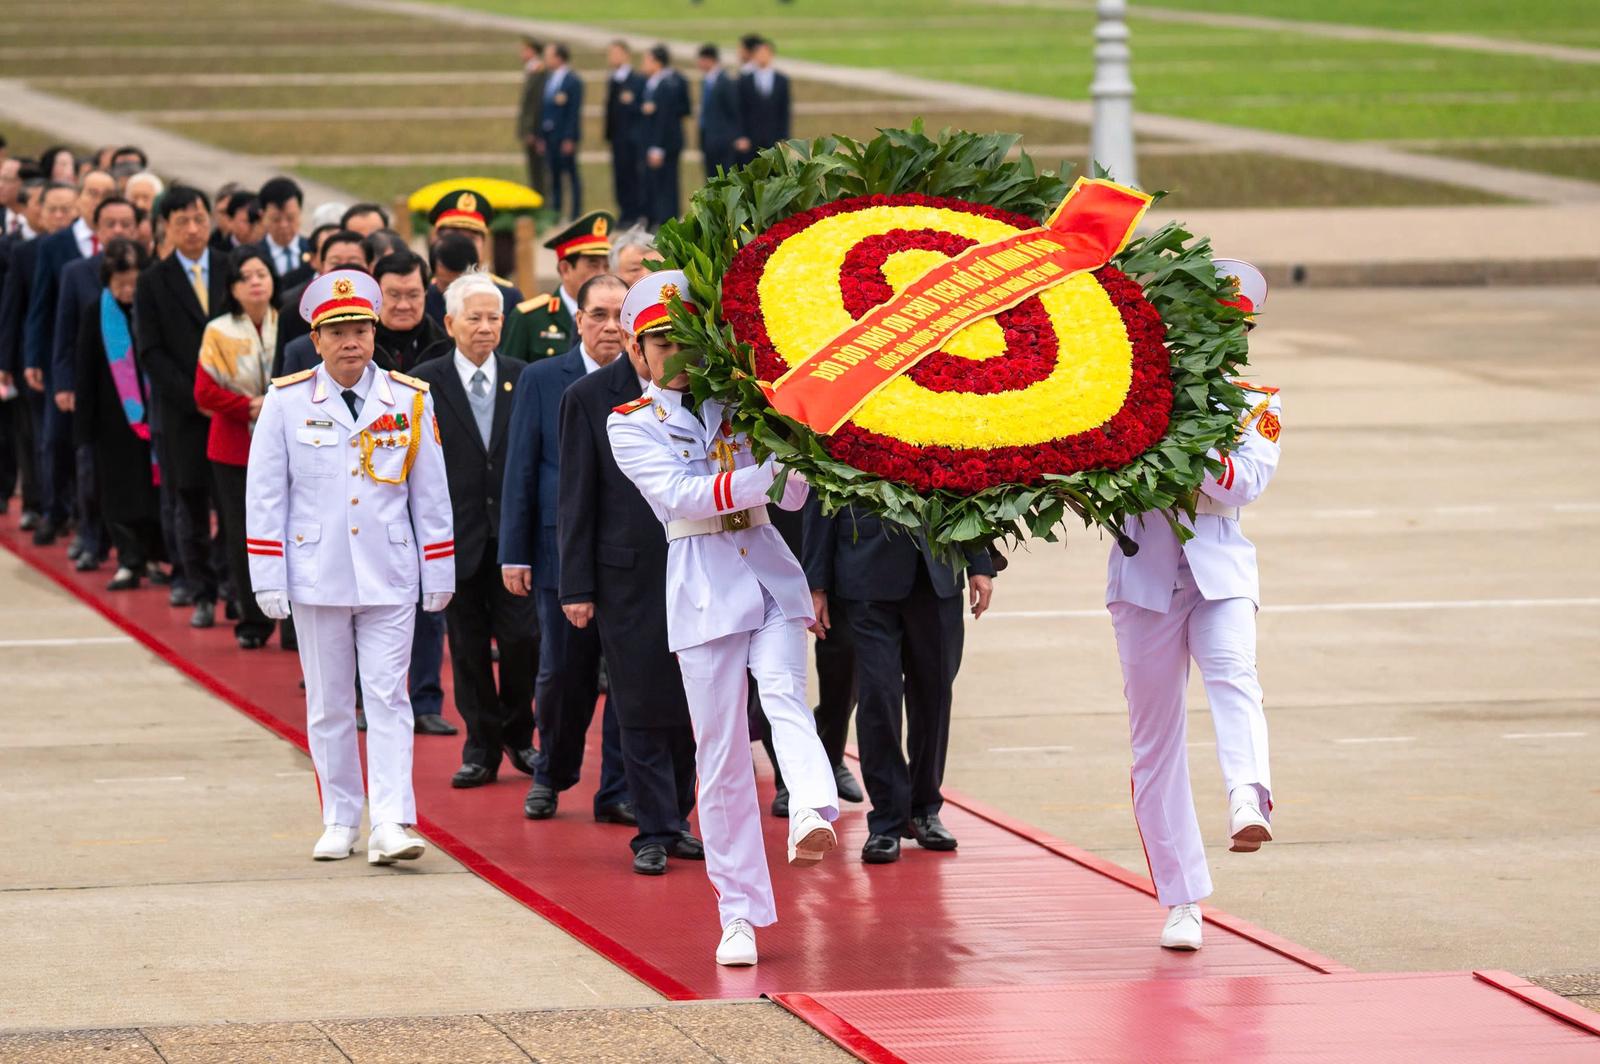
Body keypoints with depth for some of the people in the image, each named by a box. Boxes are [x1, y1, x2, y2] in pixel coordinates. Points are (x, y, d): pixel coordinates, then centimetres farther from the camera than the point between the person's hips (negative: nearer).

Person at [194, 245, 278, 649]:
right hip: (235, 448, 0)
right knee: (243, 536, 1)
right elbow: (205, 392, -5)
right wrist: (251, 407, -14)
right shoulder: (219, 332, -1)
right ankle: (253, 623, 11)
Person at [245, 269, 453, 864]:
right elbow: (264, 496, 1)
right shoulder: (287, 402, -2)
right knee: (328, 704, 7)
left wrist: (439, 575, 7)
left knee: (388, 698, -5)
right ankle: (339, 823, 17)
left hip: (389, 579, 0)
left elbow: (431, 495, 7)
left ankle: (391, 824, -10)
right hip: (317, 579, 0)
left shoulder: (411, 401, 1)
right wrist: (268, 581, -3)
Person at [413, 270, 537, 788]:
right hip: (457, 532, 0)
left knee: (521, 638, -4)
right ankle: (481, 748, 15)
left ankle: (518, 736, 17)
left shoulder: (522, 378, 5)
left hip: (514, 530, 0)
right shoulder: (424, 382, 1)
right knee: (468, 646, 5)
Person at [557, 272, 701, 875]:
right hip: (628, 573, -2)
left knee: (690, 704, 8)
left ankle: (675, 820, 22)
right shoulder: (588, 398, -1)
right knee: (641, 707, 0)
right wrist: (576, 587, -4)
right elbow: (575, 500, 0)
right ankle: (653, 833, 6)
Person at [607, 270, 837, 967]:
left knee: (784, 693, -26)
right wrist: (766, 474, -23)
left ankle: (813, 816, -50)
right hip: (703, 585, -1)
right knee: (721, 755, 0)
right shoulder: (629, 425, 6)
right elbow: (682, 494, -11)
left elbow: (790, 496, 10)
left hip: (770, 570, 1)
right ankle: (739, 914, 6)